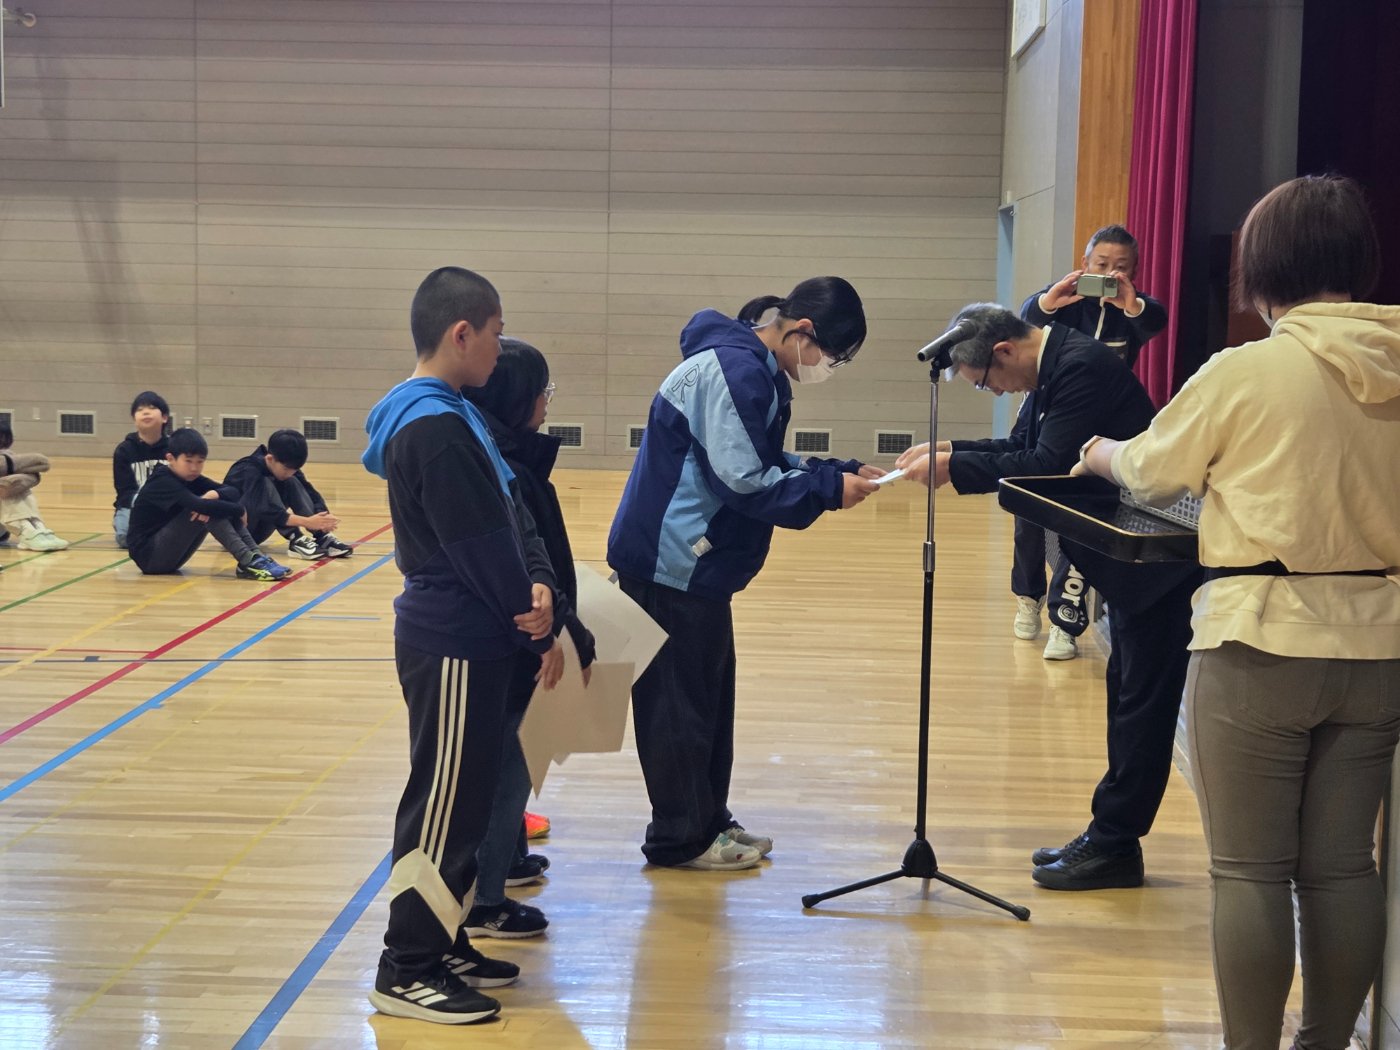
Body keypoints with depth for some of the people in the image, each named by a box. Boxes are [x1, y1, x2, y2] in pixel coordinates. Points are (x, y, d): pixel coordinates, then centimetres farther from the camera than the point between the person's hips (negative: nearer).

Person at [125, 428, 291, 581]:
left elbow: (232, 492, -6)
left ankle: (256, 557, -17)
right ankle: (247, 563, -30)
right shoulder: (163, 482, -19)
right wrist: (239, 510, -23)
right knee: (205, 511, -25)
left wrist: (213, 495, -28)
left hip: (167, 556, 8)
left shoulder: (191, 478, 5)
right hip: (147, 555, -8)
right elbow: (200, 505, -34)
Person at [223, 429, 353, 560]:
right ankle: (296, 540, -35)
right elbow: (267, 511, -40)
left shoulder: (288, 469, -7)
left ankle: (322, 537, -22)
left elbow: (312, 495, -14)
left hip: (256, 530, 7)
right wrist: (307, 522, -47)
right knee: (265, 485, -30)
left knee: (291, 483, -13)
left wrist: (324, 517, -35)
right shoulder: (249, 472, -28)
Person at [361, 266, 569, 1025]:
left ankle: (442, 944, 27)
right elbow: (481, 546, -20)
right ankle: (406, 970, 8)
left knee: (466, 798, 16)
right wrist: (542, 632, -10)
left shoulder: (451, 415, 12)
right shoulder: (434, 428, -20)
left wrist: (538, 585, -7)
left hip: (467, 637, 10)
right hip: (453, 643, -10)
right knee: (442, 805, -2)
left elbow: (510, 511, 10)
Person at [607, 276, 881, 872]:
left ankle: (708, 820, 27)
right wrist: (830, 489, -16)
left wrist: (842, 473, 6)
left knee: (709, 693, 17)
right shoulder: (736, 370, -20)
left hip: (693, 561, 11)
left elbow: (766, 464, 17)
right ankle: (681, 839, 9)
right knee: (680, 700, -1)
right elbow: (745, 480, -23)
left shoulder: (754, 369, 13)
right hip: (673, 561, -11)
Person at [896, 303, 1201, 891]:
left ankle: (1114, 845, 4)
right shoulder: (1060, 362, 9)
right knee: (1128, 696, 15)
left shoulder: (1082, 366, -22)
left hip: (1156, 556, -11)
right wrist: (952, 452, 5)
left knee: (1141, 703, -3)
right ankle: (1111, 838, 24)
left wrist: (955, 467, -21)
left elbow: (1049, 463, -27)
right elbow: (1027, 447, 16)